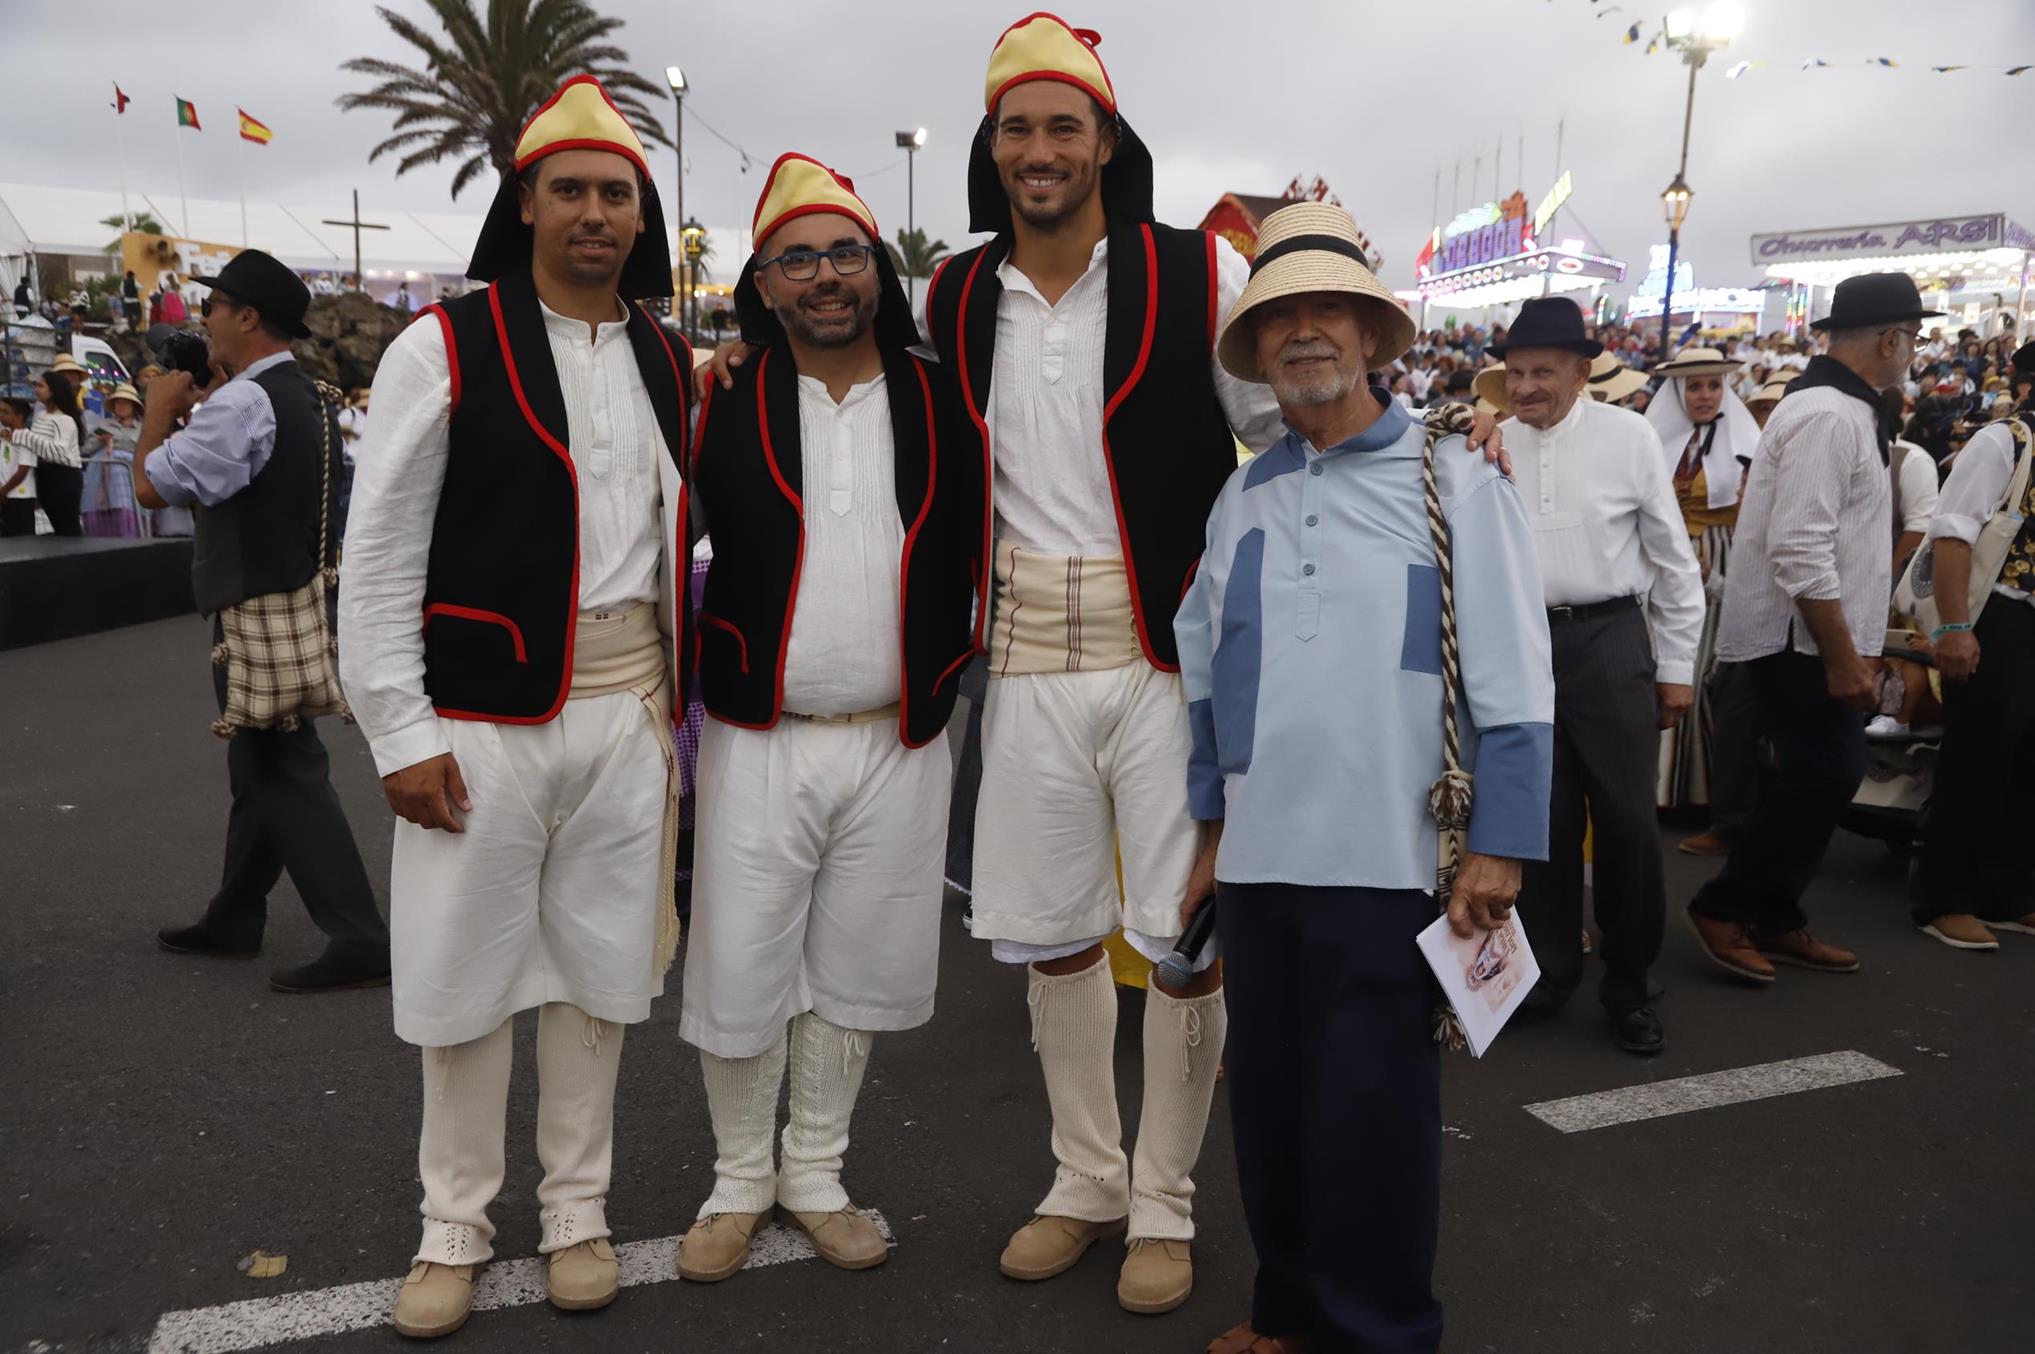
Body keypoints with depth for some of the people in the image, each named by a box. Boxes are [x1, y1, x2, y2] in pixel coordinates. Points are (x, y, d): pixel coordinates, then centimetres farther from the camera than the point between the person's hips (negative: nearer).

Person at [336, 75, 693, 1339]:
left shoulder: (671, 362, 10)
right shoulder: (447, 347, -4)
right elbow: (381, 553, -5)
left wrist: (683, 705, 11)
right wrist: (400, 731, -9)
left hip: (628, 705, 4)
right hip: (484, 711, -3)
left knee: (599, 971, 12)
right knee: (467, 974, 6)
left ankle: (577, 1213, 30)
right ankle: (453, 1229, 26)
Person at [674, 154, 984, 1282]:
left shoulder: (940, 404, 3)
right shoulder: (726, 404, -1)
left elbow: (972, 546, 11)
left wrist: (946, 662, 4)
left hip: (899, 743, 2)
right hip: (758, 739, -1)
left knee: (854, 972, 12)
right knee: (740, 972, 4)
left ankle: (815, 1174, 31)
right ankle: (739, 1181, 27)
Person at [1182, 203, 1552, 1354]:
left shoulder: (1455, 479, -3)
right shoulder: (1244, 497, 10)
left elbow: (1513, 679, -6)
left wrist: (1503, 846, -10)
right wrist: (1210, 821, 13)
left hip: (1388, 859, -5)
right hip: (1255, 857, 5)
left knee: (1371, 1112, 5)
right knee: (1269, 1100, 15)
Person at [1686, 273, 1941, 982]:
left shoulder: (1839, 407, 14)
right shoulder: (1830, 416, -19)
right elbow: (1799, 550, -26)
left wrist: (1849, 648, 23)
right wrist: (1843, 657, -23)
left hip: (1817, 635, 10)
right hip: (1802, 638, -10)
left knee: (1822, 776, 12)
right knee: (1824, 775, -7)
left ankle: (1773, 919, 21)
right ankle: (1724, 907, 4)